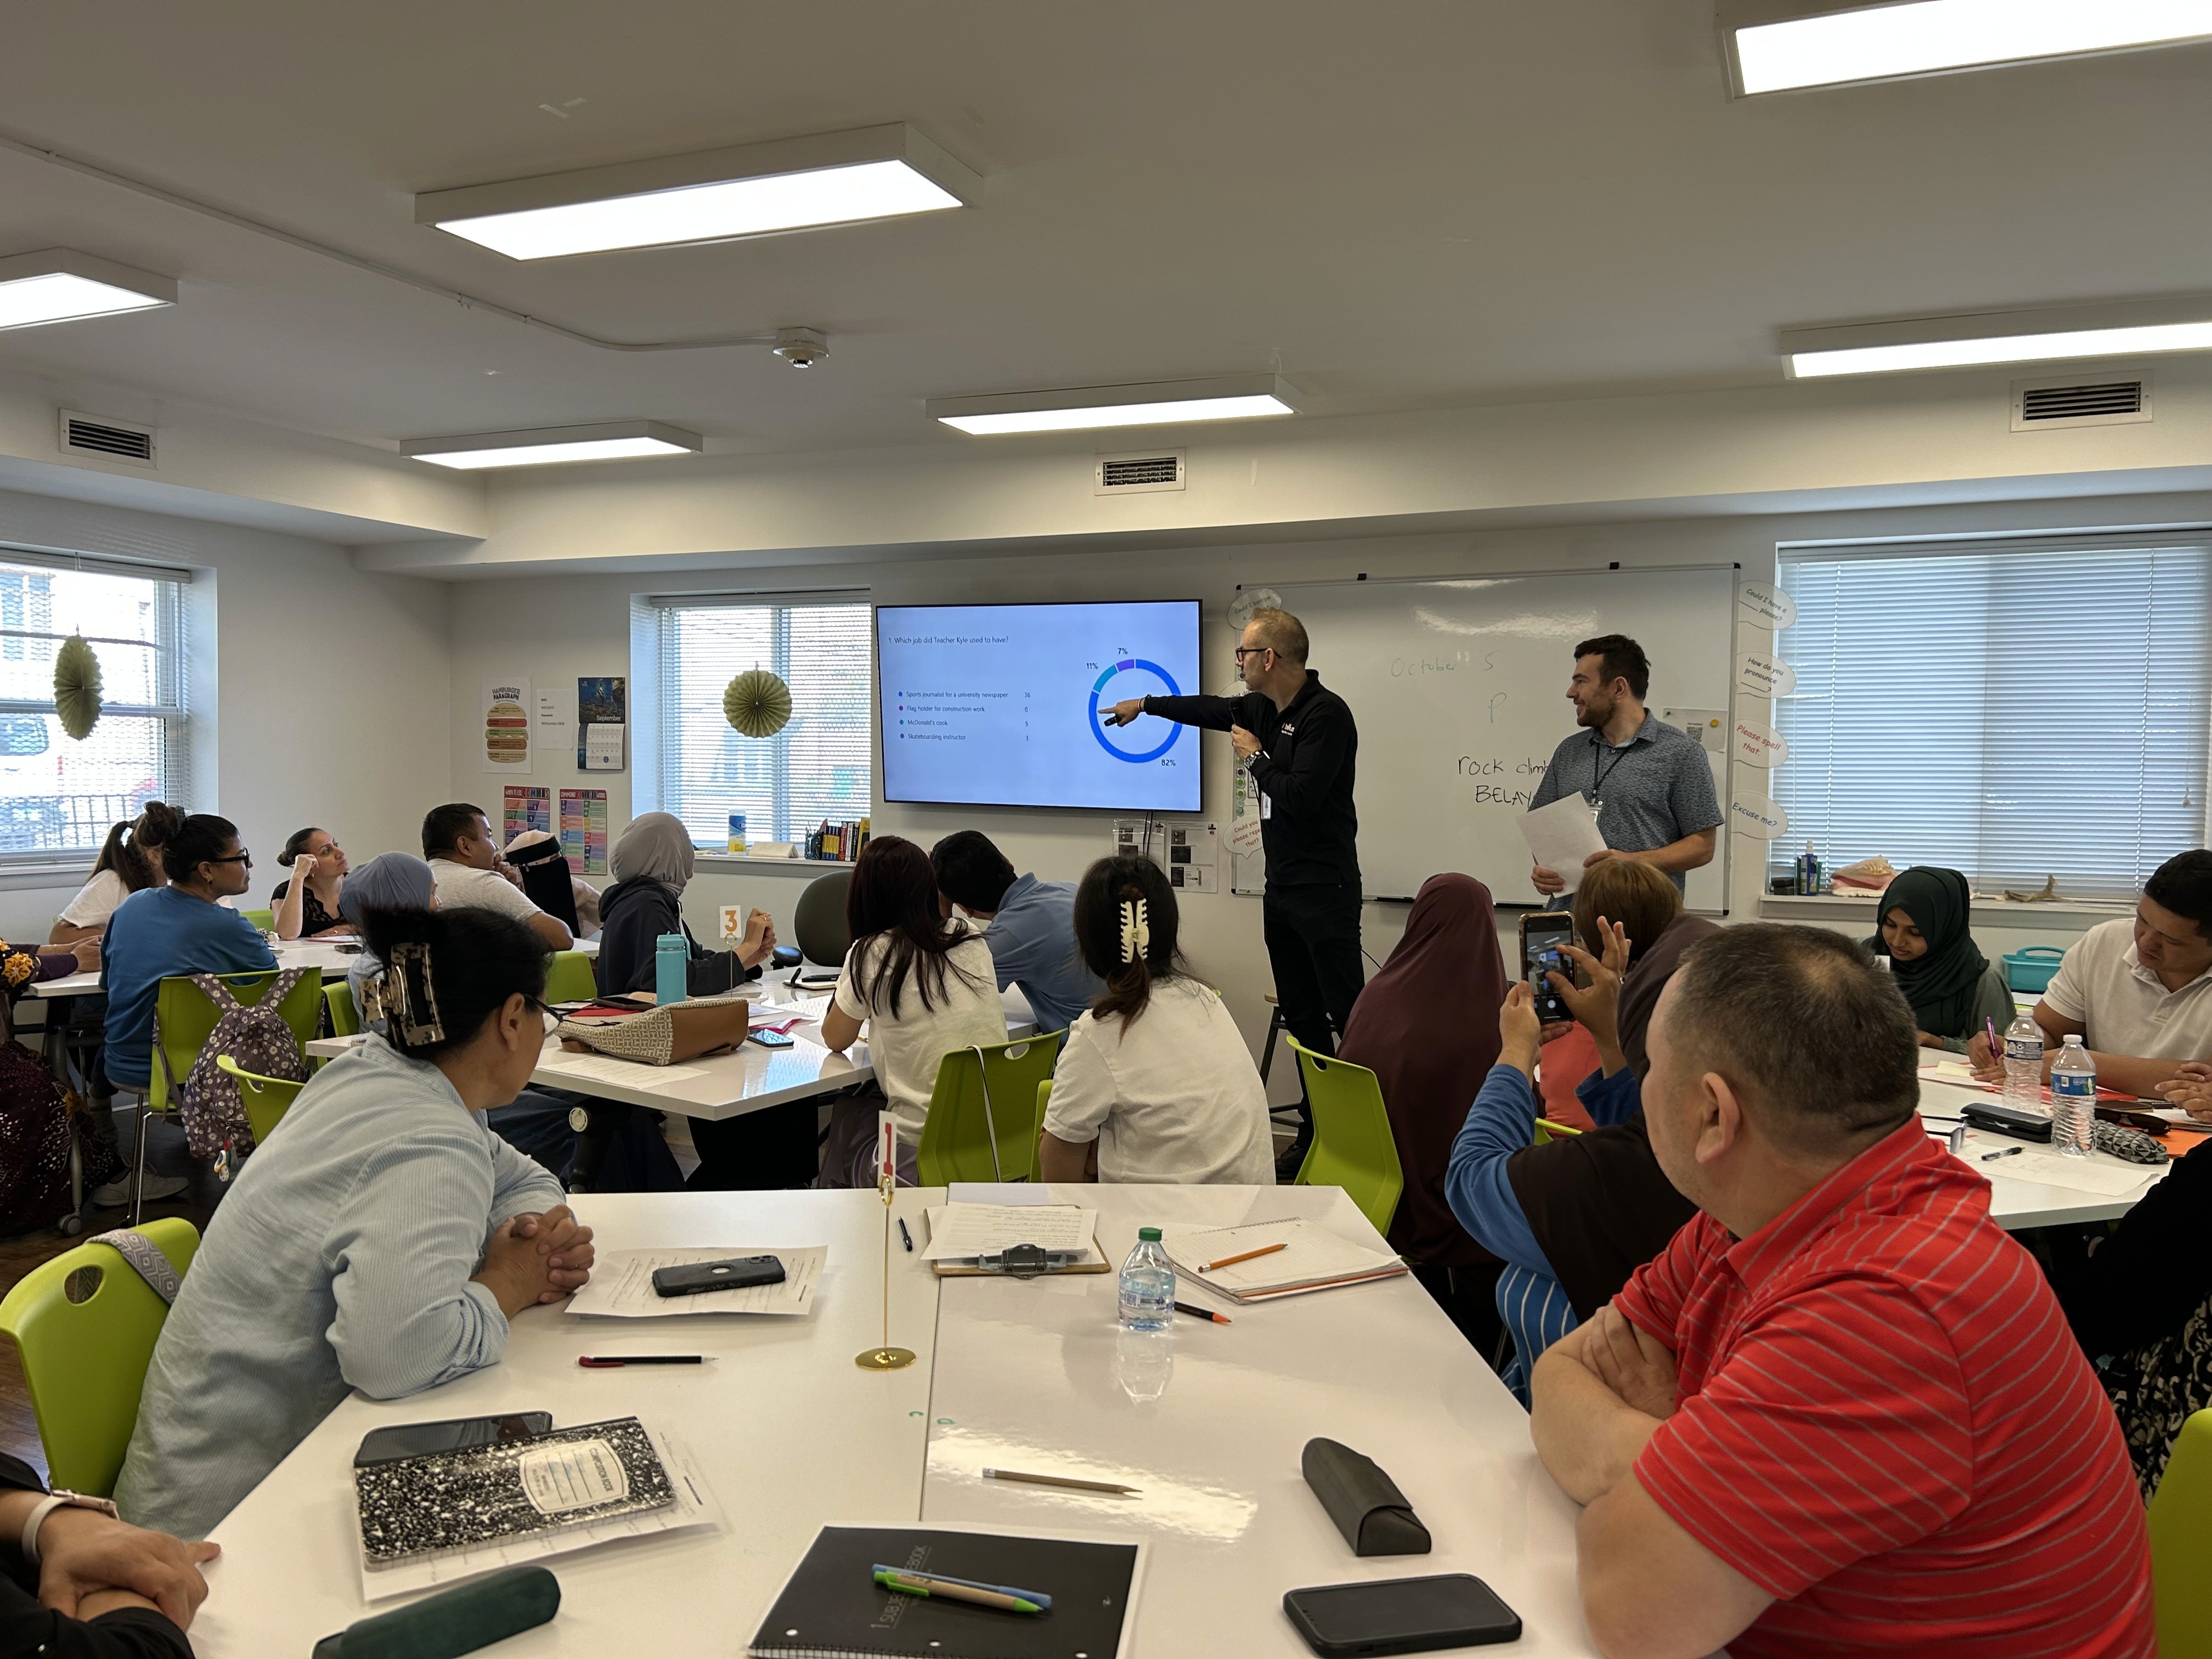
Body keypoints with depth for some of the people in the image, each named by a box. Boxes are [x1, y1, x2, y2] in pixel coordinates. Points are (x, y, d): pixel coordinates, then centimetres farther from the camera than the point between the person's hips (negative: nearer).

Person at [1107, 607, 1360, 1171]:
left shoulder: (1326, 714, -16)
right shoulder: (1265, 709, 11)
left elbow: (1300, 798, -24)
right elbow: (1212, 709, 30)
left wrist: (1255, 758, -7)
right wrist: (1144, 704, 40)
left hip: (1325, 890, -9)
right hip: (1282, 887, 9)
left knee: (1348, 1016, -9)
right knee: (1301, 1017, 12)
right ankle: (1315, 1130, 19)